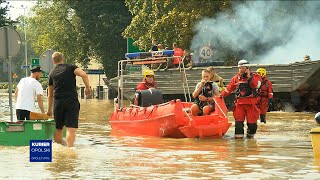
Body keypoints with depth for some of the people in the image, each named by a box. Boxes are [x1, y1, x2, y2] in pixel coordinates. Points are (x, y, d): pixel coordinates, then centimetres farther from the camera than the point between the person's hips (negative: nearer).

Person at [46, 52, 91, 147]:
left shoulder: (52, 73, 15)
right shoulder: (70, 67, 6)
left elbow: (50, 95, 20)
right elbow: (83, 75, -14)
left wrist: (49, 110, 27)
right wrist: (88, 87, 0)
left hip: (58, 102, 3)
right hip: (72, 101, -3)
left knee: (58, 128, 15)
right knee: (71, 128, -9)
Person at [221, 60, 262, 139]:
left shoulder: (255, 77, 2)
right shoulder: (236, 78, 12)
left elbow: (257, 85, -18)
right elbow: (229, 88, 19)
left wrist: (249, 77, -15)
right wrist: (222, 95, 14)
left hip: (251, 103, -2)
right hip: (239, 103, 2)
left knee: (252, 120, -2)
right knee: (238, 119, -8)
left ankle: (250, 134, 16)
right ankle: (239, 135, -5)